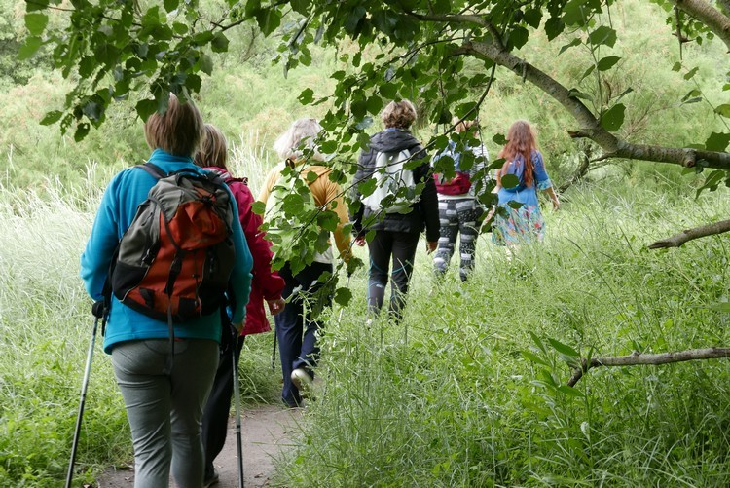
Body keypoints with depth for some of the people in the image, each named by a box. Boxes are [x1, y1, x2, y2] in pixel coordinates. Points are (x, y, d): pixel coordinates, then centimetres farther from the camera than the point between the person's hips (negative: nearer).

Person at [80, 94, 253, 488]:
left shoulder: (124, 184, -4)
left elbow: (96, 262, -1)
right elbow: (241, 264, 2)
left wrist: (103, 304, 20)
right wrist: (236, 315, 21)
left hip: (135, 334, -1)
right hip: (199, 336, 2)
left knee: (149, 449, 1)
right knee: (187, 433, 22)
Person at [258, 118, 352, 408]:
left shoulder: (276, 175, 4)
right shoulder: (325, 176, -5)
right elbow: (339, 222, -7)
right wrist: (347, 256, 7)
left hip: (278, 257, 3)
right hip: (315, 259, -3)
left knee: (287, 324, 10)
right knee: (316, 318, 11)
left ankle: (291, 393, 11)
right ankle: (305, 364, -15)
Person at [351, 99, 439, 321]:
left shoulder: (369, 147, 1)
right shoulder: (416, 150, -3)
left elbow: (358, 189, 4)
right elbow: (429, 194, -2)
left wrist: (357, 226, 11)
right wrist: (432, 234, 4)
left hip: (375, 221, 2)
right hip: (407, 225, -2)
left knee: (376, 274, 14)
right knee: (400, 277, 8)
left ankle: (372, 318, -5)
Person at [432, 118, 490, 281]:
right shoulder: (478, 149, -2)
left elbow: (431, 177, 11)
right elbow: (483, 179, -8)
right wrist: (484, 205, -6)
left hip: (443, 204, 3)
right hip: (468, 204, -3)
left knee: (444, 245, 6)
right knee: (467, 247, 3)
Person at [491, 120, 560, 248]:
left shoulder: (504, 155, 6)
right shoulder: (533, 155, -2)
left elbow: (498, 183, 11)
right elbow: (544, 182, 5)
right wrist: (554, 198, 20)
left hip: (505, 204, 3)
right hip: (526, 205, -3)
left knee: (510, 245, 5)